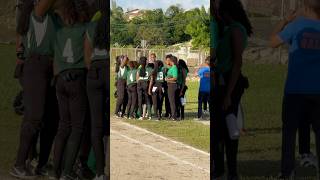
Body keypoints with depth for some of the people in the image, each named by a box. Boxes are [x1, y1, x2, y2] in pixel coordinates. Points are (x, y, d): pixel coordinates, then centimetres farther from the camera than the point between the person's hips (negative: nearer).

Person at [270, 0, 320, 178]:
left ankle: (287, 172, -3)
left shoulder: (296, 25, -4)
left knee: (289, 129, 2)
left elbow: (274, 42, 4)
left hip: (295, 89, -2)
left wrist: (286, 20, 13)